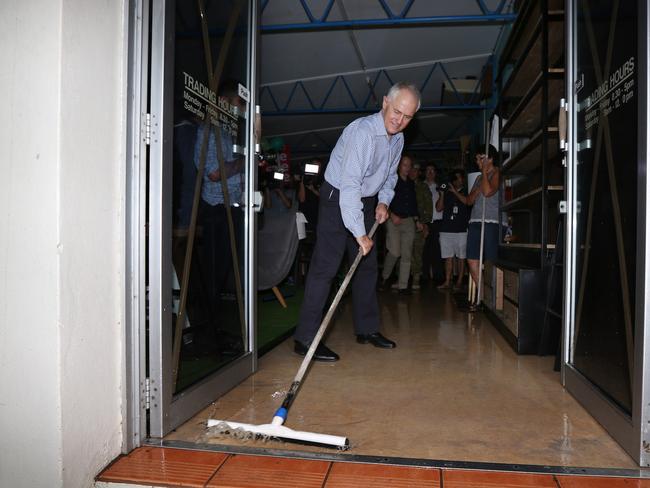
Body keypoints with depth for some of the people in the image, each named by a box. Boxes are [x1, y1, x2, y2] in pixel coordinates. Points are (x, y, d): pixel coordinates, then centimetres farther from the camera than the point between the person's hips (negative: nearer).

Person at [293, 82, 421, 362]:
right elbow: (349, 184, -33)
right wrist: (359, 233, -35)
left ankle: (367, 329, 24)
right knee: (325, 266, -13)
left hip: (366, 202, 9)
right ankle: (306, 338, -11)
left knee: (368, 265, 11)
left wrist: (384, 201, 3)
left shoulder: (398, 139, 4)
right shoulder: (362, 132, -25)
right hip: (337, 199, -9)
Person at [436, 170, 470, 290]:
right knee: (448, 257, 3)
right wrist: (442, 194, -1)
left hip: (462, 230, -2)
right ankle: (447, 281, 5)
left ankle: (459, 281, 5)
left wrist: (455, 192, -10)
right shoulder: (447, 193, 15)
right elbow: (438, 208, 8)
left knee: (461, 257, 0)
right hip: (446, 229, 2)